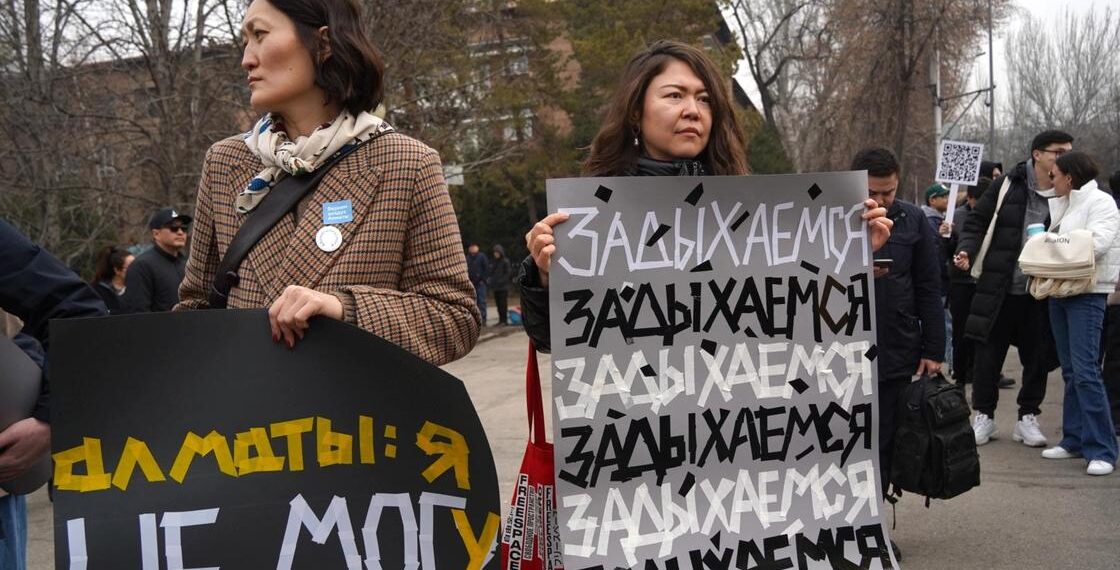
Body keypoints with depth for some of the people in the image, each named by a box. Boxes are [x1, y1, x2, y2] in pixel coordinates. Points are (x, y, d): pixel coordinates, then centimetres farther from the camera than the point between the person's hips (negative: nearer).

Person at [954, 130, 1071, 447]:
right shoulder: (1008, 185, -3)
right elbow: (977, 221, 4)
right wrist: (967, 250, -13)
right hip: (999, 287, -1)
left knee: (1038, 355, 9)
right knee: (988, 352, 5)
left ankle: (1028, 418, 25)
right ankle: (983, 416, 20)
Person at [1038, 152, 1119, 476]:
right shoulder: (1063, 204, 18)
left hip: (1087, 294, -8)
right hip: (1060, 291, 8)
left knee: (1085, 370, -13)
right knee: (1070, 371, 11)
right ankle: (1074, 440, 18)